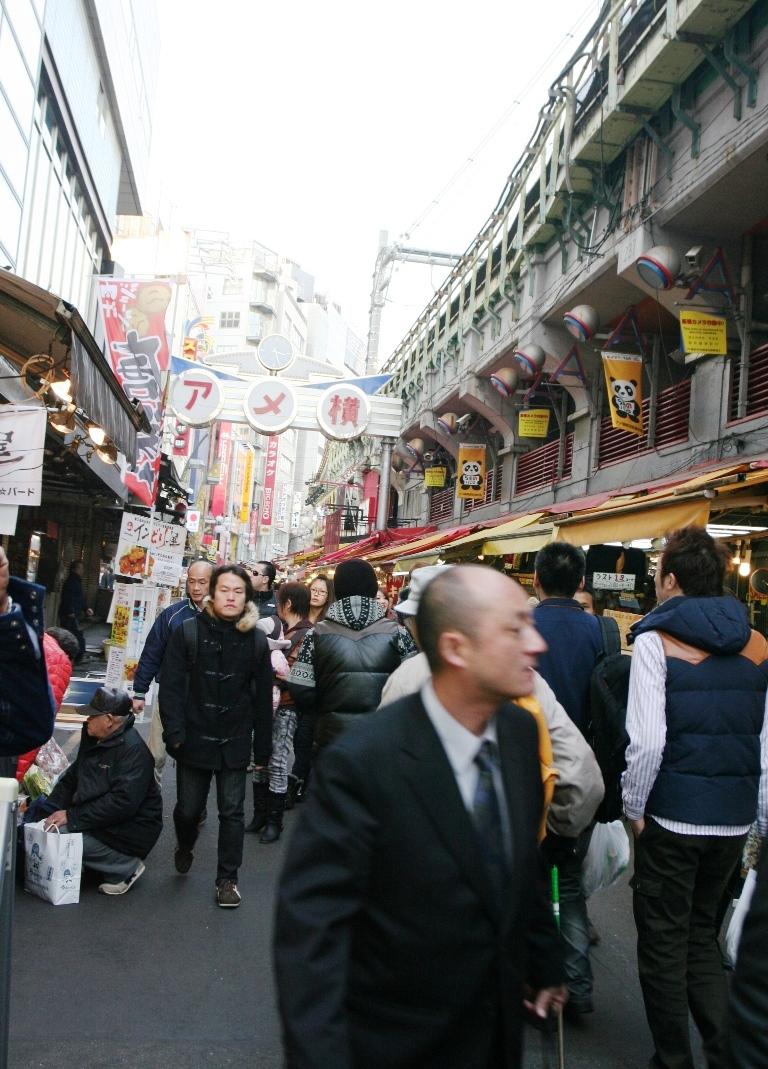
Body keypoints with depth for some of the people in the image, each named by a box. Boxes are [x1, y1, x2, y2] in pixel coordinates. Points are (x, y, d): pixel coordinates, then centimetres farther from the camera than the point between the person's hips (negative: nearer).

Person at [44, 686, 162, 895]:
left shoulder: (133, 749, -22)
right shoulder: (94, 739, 7)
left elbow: (123, 802, -29)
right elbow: (71, 778, 11)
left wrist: (72, 817, -27)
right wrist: (51, 809, -6)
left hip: (133, 829, -9)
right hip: (102, 821, 9)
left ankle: (128, 867, -7)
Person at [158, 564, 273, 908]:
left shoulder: (256, 640, -2)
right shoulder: (188, 632, -6)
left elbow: (263, 697, 2)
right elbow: (171, 685, -7)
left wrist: (262, 749, 2)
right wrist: (175, 733, -15)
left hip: (235, 742, 0)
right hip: (195, 738, 0)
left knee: (232, 812, 5)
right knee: (188, 808, 13)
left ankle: (227, 879, 21)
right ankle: (185, 847, 46)